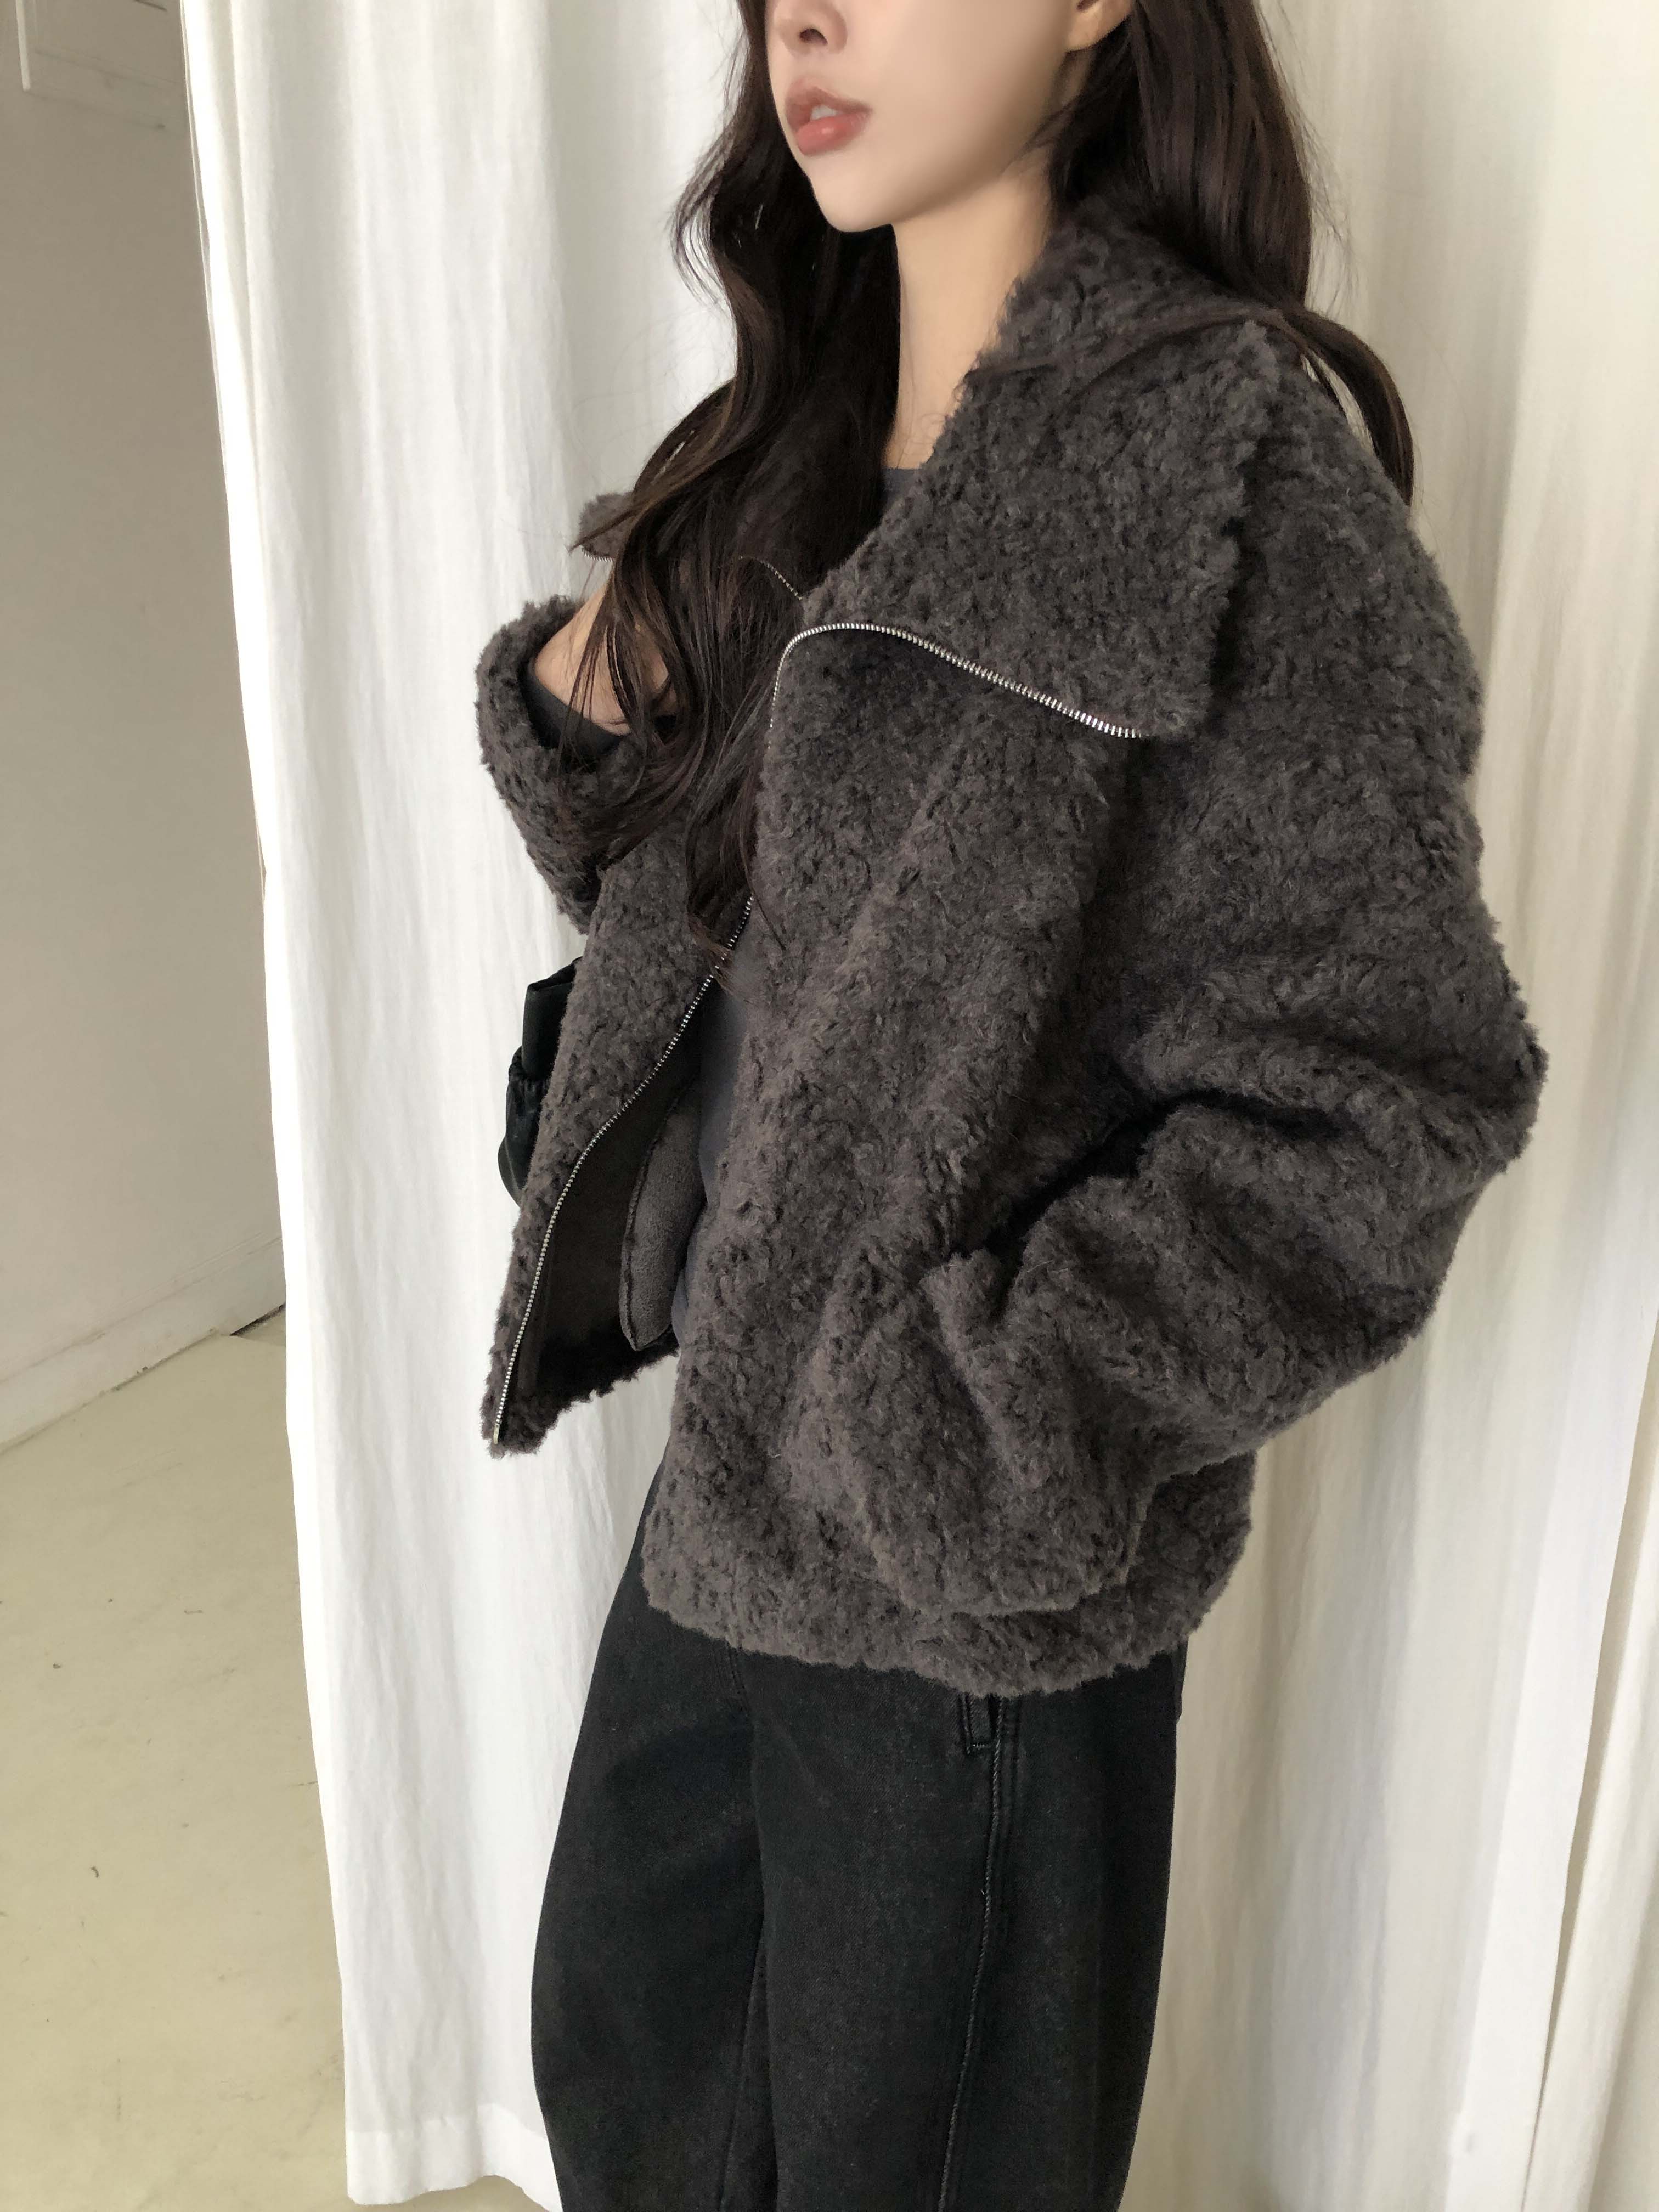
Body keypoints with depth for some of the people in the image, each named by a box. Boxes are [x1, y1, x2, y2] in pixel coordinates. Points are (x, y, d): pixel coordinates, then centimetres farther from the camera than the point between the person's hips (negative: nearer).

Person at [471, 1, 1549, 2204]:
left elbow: (1377, 1103, -19)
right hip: (731, 1485, 7)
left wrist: (972, 1432, -22)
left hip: (972, 1575, -6)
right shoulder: (797, 446, 6)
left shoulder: (1221, 457, -17)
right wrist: (580, 706, -6)